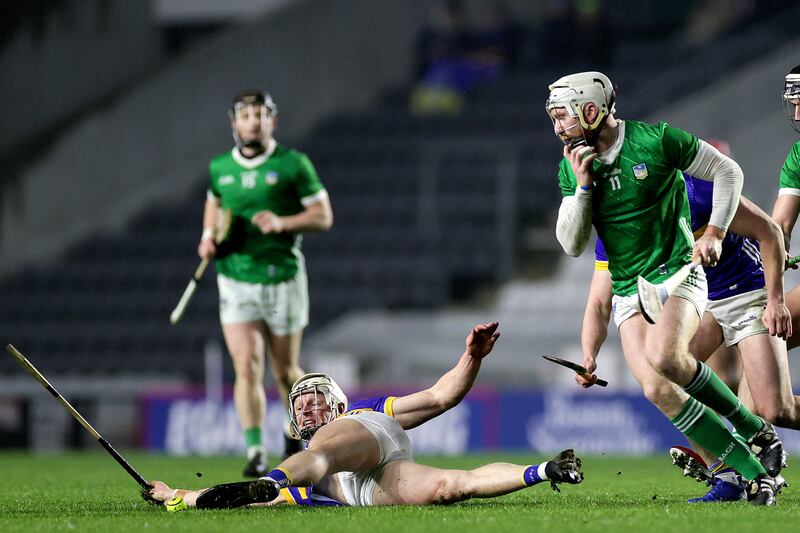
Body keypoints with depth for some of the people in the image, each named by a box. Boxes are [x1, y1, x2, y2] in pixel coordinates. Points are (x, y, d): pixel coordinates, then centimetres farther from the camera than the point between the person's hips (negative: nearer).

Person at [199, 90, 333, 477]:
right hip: (236, 281, 2)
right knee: (247, 368, -12)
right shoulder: (220, 167, 6)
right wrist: (208, 236, 7)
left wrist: (282, 223, -19)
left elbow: (323, 216, -3)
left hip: (283, 279, -2)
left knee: (284, 372, 8)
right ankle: (255, 454, -9)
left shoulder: (293, 164, -5)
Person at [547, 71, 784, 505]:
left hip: (677, 272, -5)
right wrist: (582, 184, -8)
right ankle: (754, 471, -7)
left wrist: (714, 233, -7)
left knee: (665, 359, -31)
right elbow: (573, 246, 2)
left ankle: (760, 433, -11)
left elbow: (728, 172, 1)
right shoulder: (571, 167, 5)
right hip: (628, 288, 5)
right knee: (657, 390, -16)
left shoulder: (656, 140, -9)